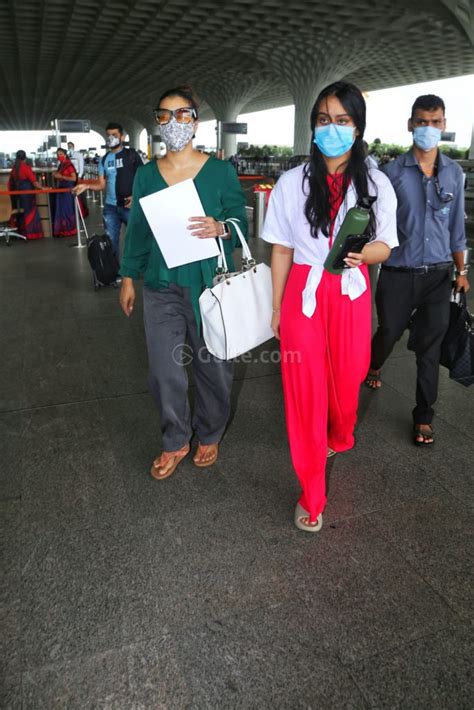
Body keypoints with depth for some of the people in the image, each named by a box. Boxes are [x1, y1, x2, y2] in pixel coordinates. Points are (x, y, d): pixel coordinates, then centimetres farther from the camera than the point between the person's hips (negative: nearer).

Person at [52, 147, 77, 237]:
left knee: (68, 210, -4)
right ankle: (62, 230, 16)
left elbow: (74, 178, -19)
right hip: (60, 189, 9)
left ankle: (70, 230, 5)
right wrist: (55, 175, 3)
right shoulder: (60, 165, 14)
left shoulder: (69, 165, -11)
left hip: (68, 189, -9)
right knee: (60, 210, 10)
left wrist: (61, 176, -18)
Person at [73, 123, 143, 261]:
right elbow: (101, 184, 9)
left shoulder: (132, 155, -1)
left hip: (130, 205, -4)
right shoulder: (104, 159, 10)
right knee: (111, 241, 8)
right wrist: (87, 186, -10)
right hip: (110, 207, 4)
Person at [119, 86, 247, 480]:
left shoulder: (221, 171, -1)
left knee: (213, 366, 9)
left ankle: (209, 436, 34)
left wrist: (220, 228, -24)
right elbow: (138, 228, 14)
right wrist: (129, 276, 13)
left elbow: (241, 225, -2)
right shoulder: (146, 174, 7)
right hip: (162, 287, 2)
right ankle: (175, 443, 26)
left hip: (210, 284, -2)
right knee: (165, 372, 2)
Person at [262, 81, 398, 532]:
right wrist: (276, 308, 4)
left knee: (346, 381, 13)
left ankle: (339, 439, 50)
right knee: (303, 388, -1)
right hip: (303, 295, -1)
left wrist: (363, 253, -20)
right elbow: (282, 249, 4)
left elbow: (385, 246, 4)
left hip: (351, 295, 1)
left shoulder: (376, 185, 1)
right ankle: (311, 495, 14)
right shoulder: (292, 183, 0)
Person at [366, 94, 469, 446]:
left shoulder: (454, 172, 6)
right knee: (388, 333, 11)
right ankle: (373, 367, 47)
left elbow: (456, 226, 11)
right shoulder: (393, 172, -5)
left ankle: (424, 416, 20)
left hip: (438, 275, 3)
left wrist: (461, 271, 12)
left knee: (430, 348, 6)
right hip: (398, 274, -2)